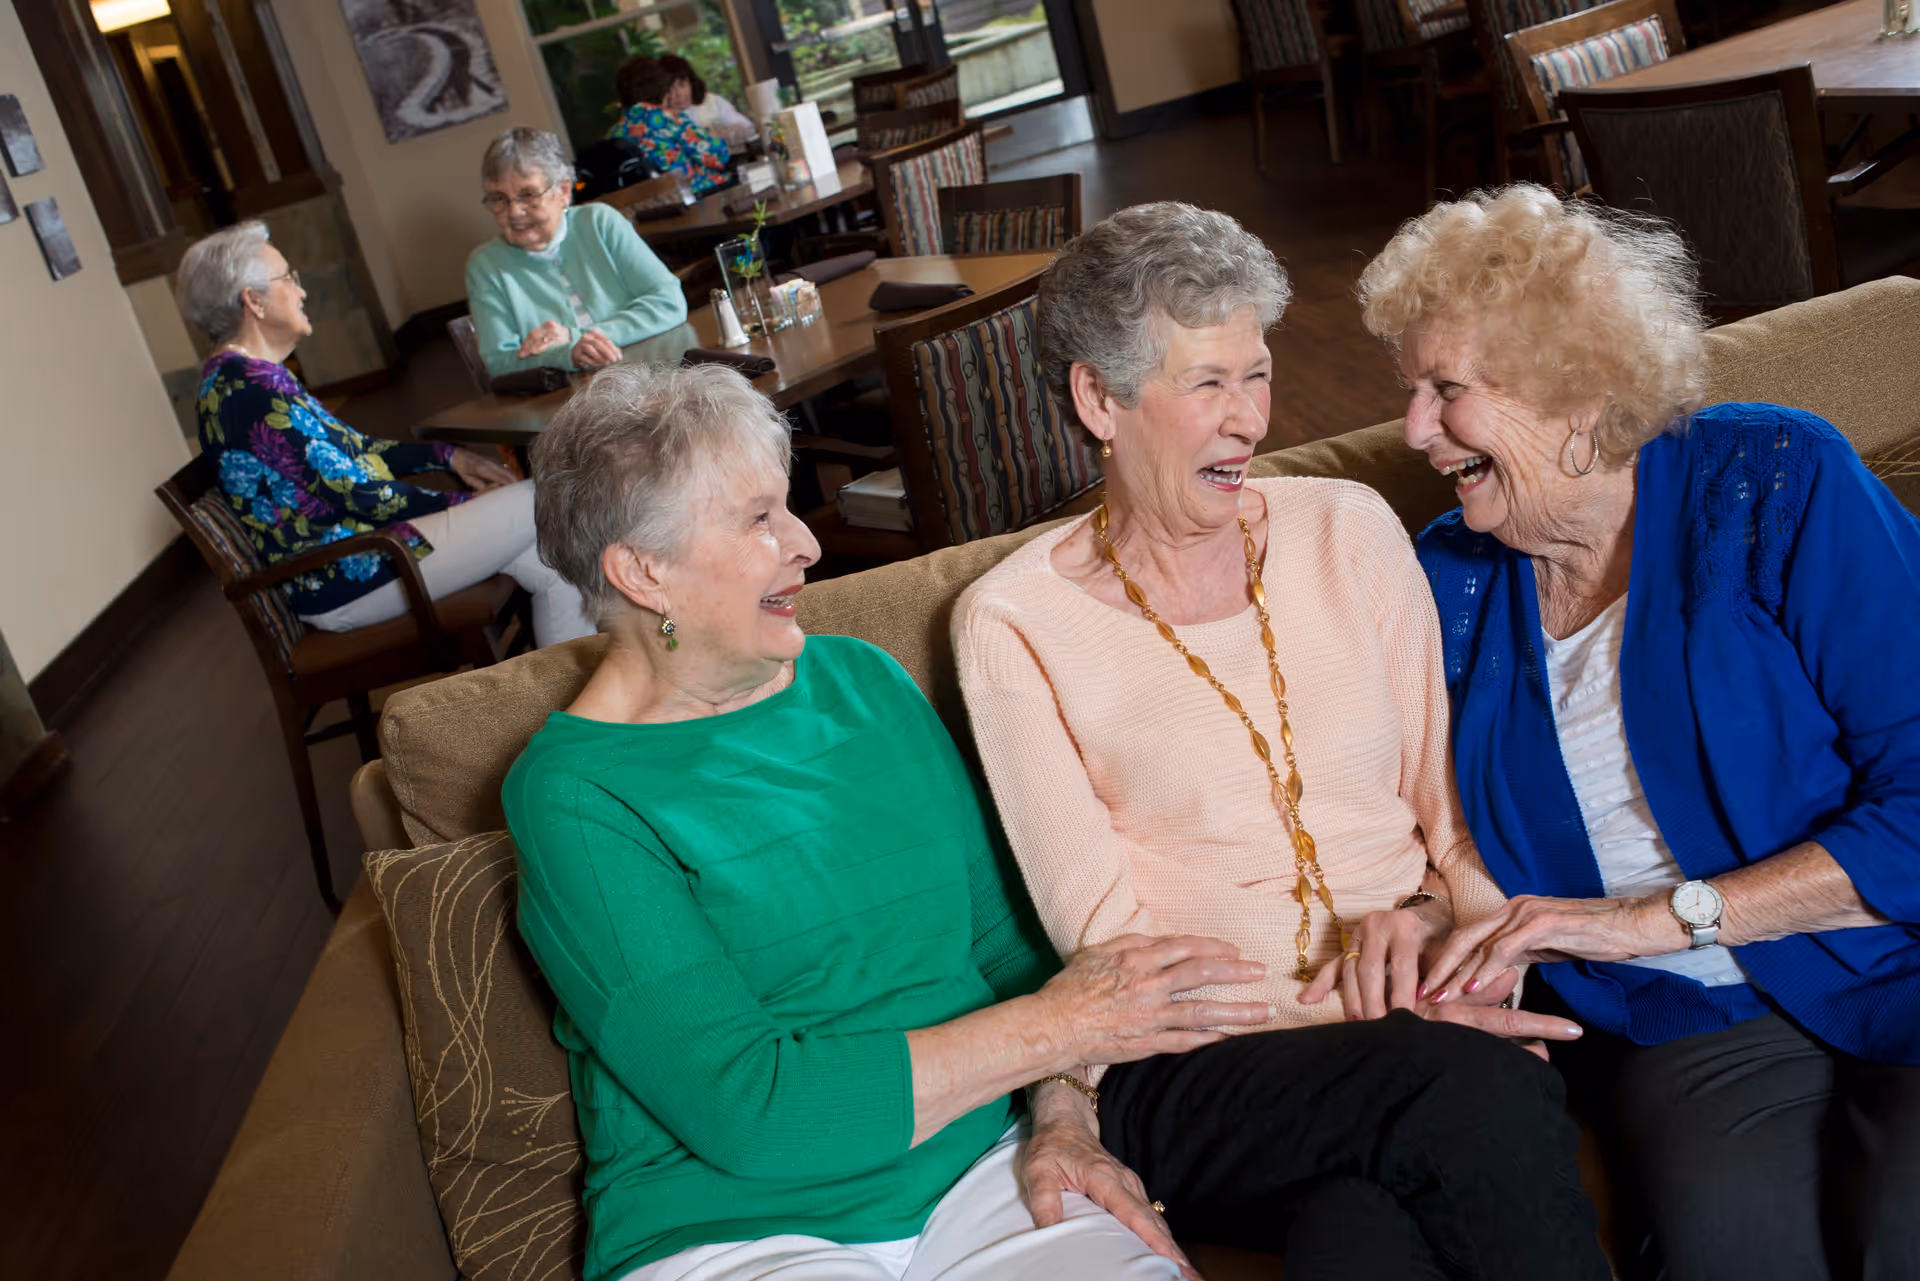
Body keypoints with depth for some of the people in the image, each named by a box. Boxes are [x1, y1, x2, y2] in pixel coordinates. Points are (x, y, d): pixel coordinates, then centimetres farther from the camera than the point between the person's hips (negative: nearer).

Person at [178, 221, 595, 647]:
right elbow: (353, 493, -20)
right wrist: (462, 503, -8)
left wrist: (448, 456, 10)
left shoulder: (230, 379, 13)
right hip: (344, 582, -10)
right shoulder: (252, 388, -21)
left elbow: (348, 452, 19)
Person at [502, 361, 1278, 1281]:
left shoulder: (863, 680, 10)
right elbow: (748, 1114, -16)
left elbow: (1004, 935, 12)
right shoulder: (574, 797, -9)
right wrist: (1055, 1028, -12)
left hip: (978, 1168, 4)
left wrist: (1061, 1118, -5)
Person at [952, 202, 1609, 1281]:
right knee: (1476, 1089, -31)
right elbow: (1104, 939, -5)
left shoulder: (1350, 529, 9)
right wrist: (1359, 1014, -16)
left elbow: (1457, 805, 13)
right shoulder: (1013, 624, -1)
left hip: (1417, 1010, 3)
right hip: (1195, 1065, -2)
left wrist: (1431, 917, -10)